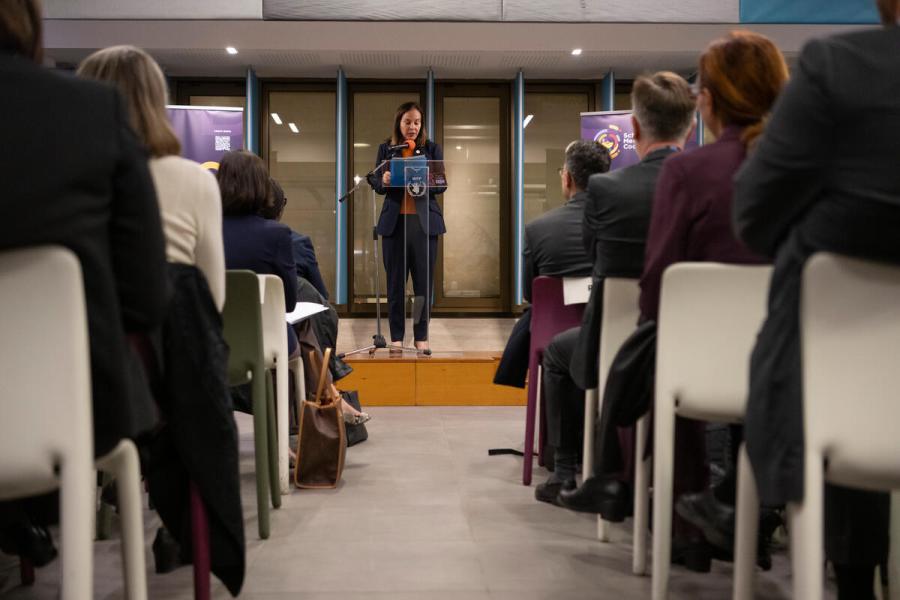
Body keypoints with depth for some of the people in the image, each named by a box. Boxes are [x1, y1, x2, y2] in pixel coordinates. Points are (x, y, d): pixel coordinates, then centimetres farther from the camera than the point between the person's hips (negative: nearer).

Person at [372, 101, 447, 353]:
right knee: (395, 282, 3)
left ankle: (421, 336, 11)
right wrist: (384, 181, -20)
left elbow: (442, 184, 0)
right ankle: (396, 336, 11)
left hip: (424, 221, 0)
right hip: (394, 221, 0)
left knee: (424, 282, 1)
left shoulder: (432, 149, 7)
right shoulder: (386, 149, 9)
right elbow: (377, 185, 3)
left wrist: (427, 182, -22)